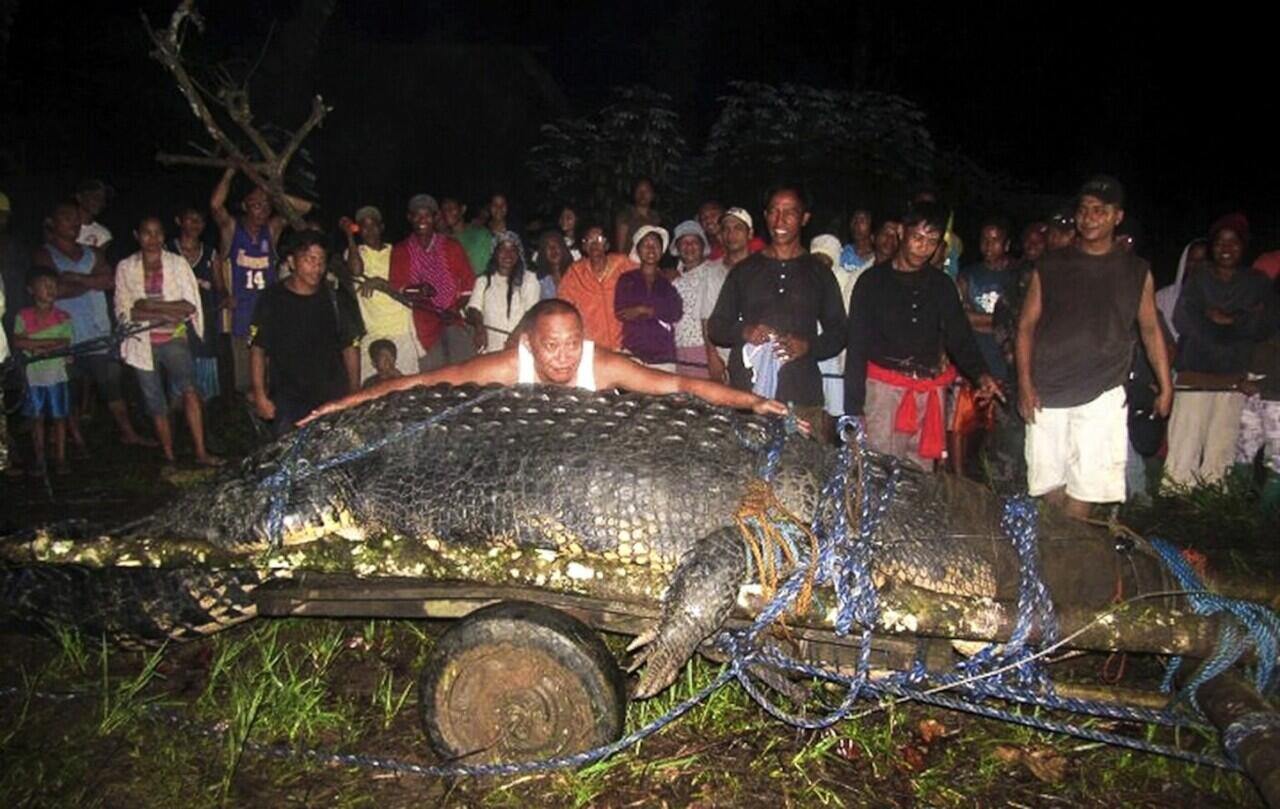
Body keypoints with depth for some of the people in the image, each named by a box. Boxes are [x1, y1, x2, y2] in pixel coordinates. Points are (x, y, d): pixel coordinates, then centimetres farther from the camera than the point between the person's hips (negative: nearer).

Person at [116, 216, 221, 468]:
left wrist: (149, 306, -12)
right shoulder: (125, 268, 4)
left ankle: (201, 452, -24)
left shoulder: (178, 263, 3)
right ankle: (169, 458, 17)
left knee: (188, 388, -24)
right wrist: (167, 313, -14)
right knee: (157, 407, 6)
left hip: (174, 338, -1)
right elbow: (123, 312, -3)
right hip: (143, 343, 2)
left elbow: (190, 305, -4)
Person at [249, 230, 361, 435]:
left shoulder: (333, 299, 5)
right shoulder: (272, 299, 0)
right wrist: (260, 396, -5)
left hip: (333, 398, 2)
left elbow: (351, 347, 9)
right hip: (288, 401, -1)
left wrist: (355, 394, 4)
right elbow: (257, 350, 1)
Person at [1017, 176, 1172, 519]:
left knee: (1085, 487, -5)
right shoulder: (1051, 266, 6)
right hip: (1047, 394, 0)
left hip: (1101, 395, 0)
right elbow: (1026, 327, 5)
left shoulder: (1135, 271, 9)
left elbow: (1150, 330, 14)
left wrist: (1165, 387, 6)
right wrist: (1025, 384, -5)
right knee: (1050, 483, 3)